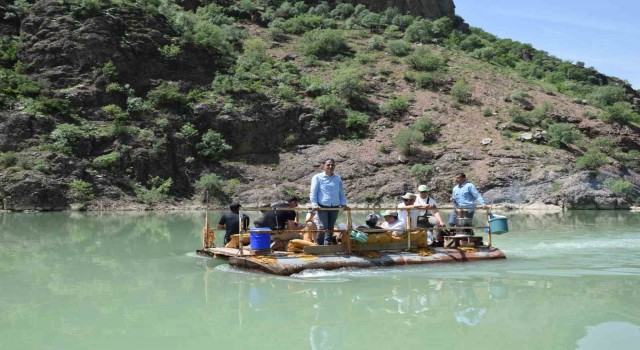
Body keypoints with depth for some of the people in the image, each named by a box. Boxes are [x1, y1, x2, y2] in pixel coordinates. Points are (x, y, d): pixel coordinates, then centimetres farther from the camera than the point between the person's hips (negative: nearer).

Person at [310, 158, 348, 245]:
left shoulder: (338, 179, 13)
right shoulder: (317, 177, 2)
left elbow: (342, 192, 18)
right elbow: (313, 192, -1)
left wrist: (343, 204, 7)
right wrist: (314, 204, -12)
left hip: (335, 207, 4)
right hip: (322, 206, -4)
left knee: (330, 228, 8)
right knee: (323, 227, -9)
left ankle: (327, 245, 17)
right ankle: (318, 244, 7)